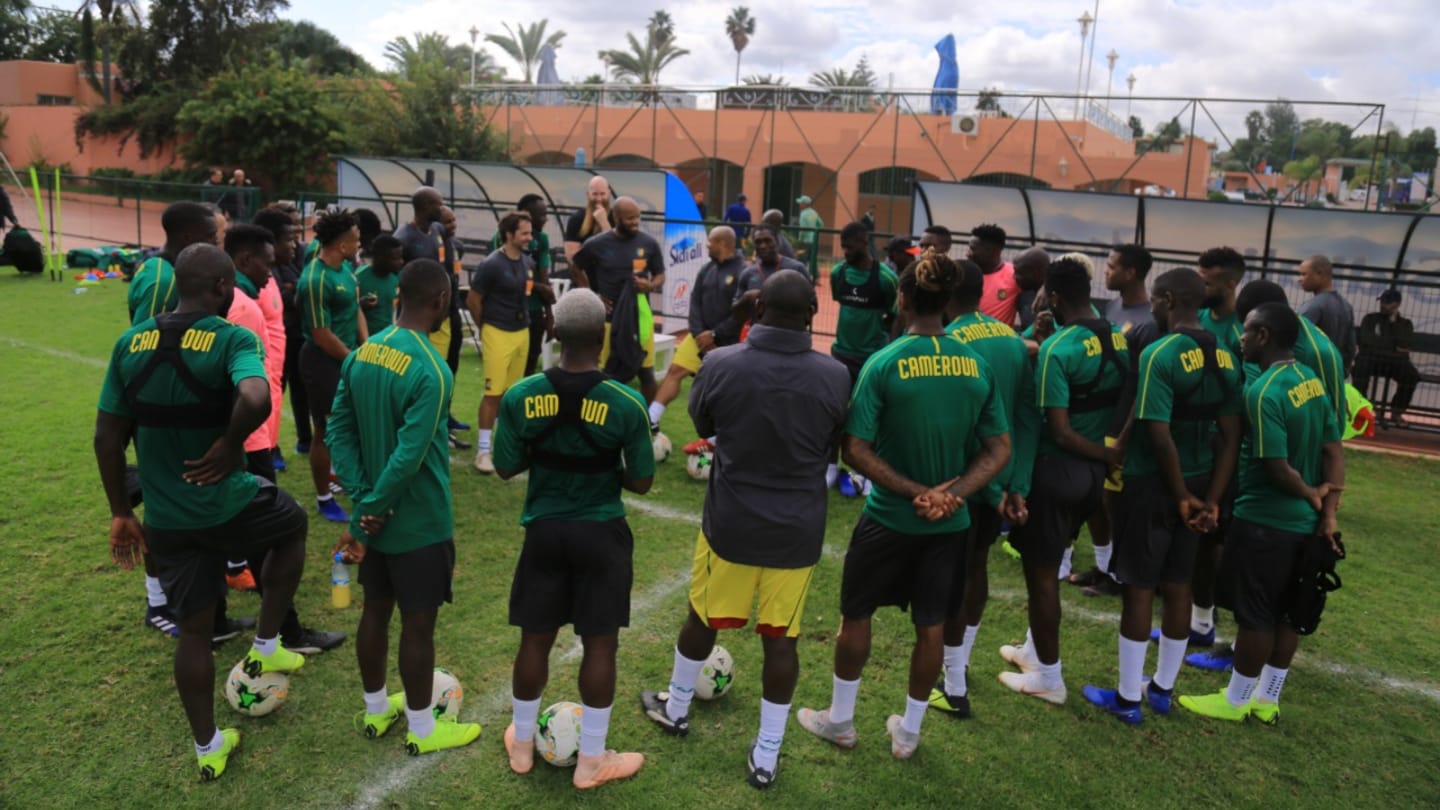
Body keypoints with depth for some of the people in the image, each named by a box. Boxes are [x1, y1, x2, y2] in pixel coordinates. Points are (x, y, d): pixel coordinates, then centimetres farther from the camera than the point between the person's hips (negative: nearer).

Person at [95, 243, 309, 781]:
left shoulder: (130, 344, 3)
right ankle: (265, 649, 31)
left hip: (164, 519, 5)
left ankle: (208, 750, 33)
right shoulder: (233, 339, -15)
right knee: (293, 526, 29)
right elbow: (256, 400, -37)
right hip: (226, 506, -5)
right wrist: (229, 446, -19)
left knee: (193, 629, 20)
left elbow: (107, 438, 6)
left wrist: (121, 513, 15)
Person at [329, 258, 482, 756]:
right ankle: (423, 730, 23)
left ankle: (376, 711, 38)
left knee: (375, 611, 20)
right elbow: (409, 458, -27)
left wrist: (364, 502, -5)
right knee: (418, 624, 7)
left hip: (377, 516, 8)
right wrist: (367, 519, -15)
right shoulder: (431, 371, -24)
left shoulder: (362, 353, 1)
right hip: (420, 523, -7)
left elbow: (338, 430, 0)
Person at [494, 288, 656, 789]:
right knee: (600, 643, 10)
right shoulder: (627, 404, -16)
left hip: (544, 530, 3)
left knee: (536, 636, 16)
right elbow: (640, 483, -10)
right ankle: (591, 761, 23)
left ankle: (522, 743, 35)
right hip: (601, 534, -2)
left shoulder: (519, 397, -10)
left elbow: (506, 468, -1)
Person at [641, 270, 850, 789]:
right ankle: (766, 755, 23)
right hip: (798, 529, 1)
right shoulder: (835, 376, -11)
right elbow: (836, 445, 5)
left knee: (703, 618, 20)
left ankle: (675, 708, 43)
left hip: (730, 522, 0)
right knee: (781, 638, 11)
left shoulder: (720, 365, -15)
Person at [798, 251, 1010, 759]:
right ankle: (908, 732, 32)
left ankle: (840, 721, 34)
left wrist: (915, 493, -15)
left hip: (889, 518, -3)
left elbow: (856, 450, -18)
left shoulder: (884, 363, -16)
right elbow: (999, 450, -3)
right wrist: (950, 494, -11)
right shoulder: (978, 365, -4)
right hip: (950, 523, 3)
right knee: (931, 625, 16)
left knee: (855, 615, 17)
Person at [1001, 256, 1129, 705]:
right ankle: (1035, 649, 39)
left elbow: (1059, 432, -22)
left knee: (1041, 572, 8)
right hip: (1093, 470, 8)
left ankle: (1048, 677, 21)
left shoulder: (1055, 349, -20)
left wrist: (1110, 456, -11)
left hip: (1057, 469, -8)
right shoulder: (1121, 340, 1)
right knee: (1047, 565, 24)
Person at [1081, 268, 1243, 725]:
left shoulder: (1159, 354, -18)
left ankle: (1127, 699, 14)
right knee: (1178, 586, 16)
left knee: (1140, 589, 3)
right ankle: (1162, 689, 30)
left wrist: (1182, 495, -10)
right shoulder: (1225, 358, 5)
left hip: (1152, 484, -7)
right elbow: (1231, 436, 3)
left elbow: (1160, 437, -22)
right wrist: (1212, 499, 3)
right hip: (1196, 483, 7)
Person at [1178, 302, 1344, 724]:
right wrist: (1328, 511, 2)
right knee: (1285, 612, 17)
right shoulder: (1312, 380, 4)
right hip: (1303, 522, 9)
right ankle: (1267, 699, 30)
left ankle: (1235, 700, 20)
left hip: (1264, 521, -8)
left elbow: (1277, 468, -23)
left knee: (1255, 614, 5)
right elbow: (1333, 450, 4)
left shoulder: (1263, 392, -22)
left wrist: (1310, 495, -4)